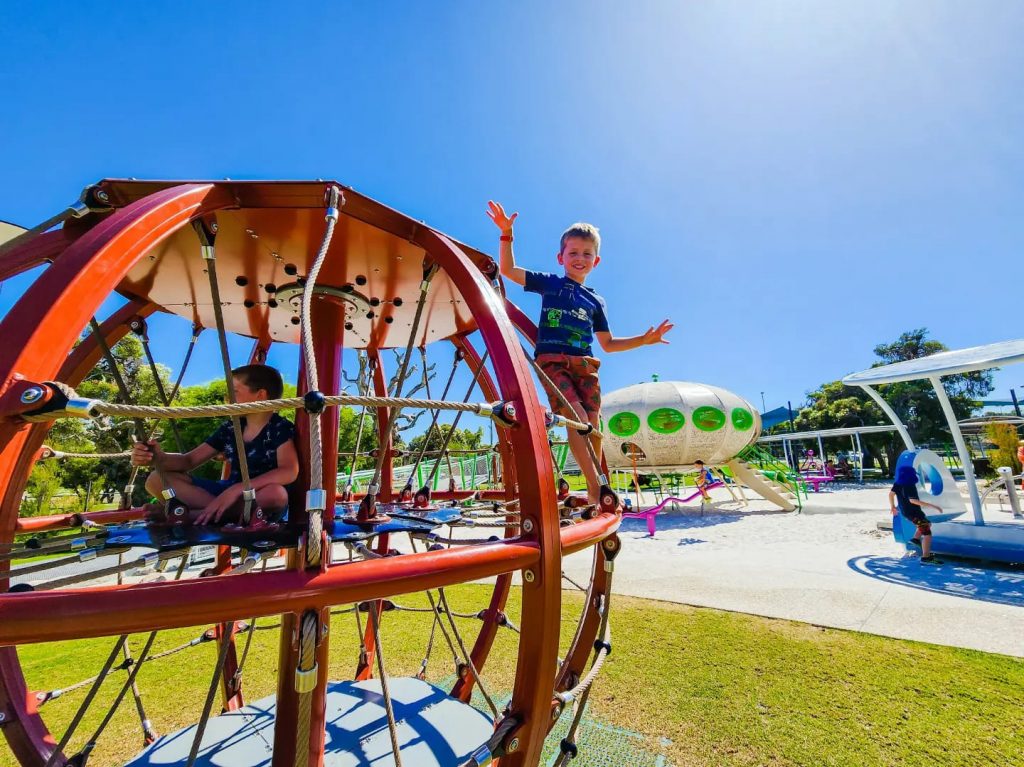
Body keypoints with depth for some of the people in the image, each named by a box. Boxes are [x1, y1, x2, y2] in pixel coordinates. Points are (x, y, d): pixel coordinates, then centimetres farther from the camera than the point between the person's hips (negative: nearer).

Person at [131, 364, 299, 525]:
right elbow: (189, 460, 9)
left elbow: (289, 472, -28)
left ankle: (195, 514, -22)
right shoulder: (229, 428, 7)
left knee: (276, 493, -42)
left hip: (262, 501, -6)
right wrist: (159, 458, -14)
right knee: (157, 480, -5)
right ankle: (231, 512, -20)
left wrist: (238, 489, -36)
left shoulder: (281, 428, -13)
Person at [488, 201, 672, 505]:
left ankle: (597, 486, 6)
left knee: (593, 424, -6)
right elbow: (508, 270, 9)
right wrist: (506, 233, 0)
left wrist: (643, 339, 13)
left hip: (585, 365, 4)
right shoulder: (550, 283, 14)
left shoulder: (595, 301, 21)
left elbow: (608, 343, 23)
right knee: (576, 417, -20)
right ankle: (595, 488, -18)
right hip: (552, 361, -3)